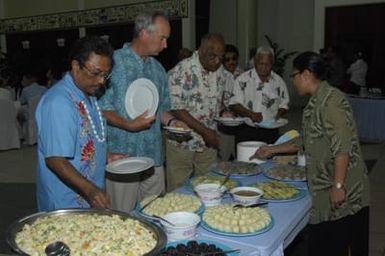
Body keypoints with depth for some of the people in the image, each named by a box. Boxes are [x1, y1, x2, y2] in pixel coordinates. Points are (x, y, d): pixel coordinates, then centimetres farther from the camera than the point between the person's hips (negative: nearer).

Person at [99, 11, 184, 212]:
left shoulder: (158, 69, 14)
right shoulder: (114, 62, -8)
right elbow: (102, 108, -10)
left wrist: (171, 121, 0)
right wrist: (128, 125, -23)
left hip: (154, 157, 6)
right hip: (121, 156, -6)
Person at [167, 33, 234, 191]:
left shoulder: (221, 73, 5)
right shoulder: (181, 71, -15)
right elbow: (176, 109, -19)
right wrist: (204, 131, -21)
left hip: (208, 144, 6)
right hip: (181, 144, -5)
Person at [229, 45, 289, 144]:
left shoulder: (279, 82, 8)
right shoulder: (243, 80, -2)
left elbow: (284, 105, 16)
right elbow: (234, 104, -7)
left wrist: (279, 114, -5)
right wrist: (251, 114, -22)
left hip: (270, 132, 3)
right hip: (246, 132, -2)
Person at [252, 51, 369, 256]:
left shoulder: (330, 98, -14)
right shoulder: (317, 101, 15)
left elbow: (342, 145, -21)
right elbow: (306, 141, 25)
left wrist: (338, 186, -22)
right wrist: (272, 150, 28)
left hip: (342, 192, -9)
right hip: (325, 192, 9)